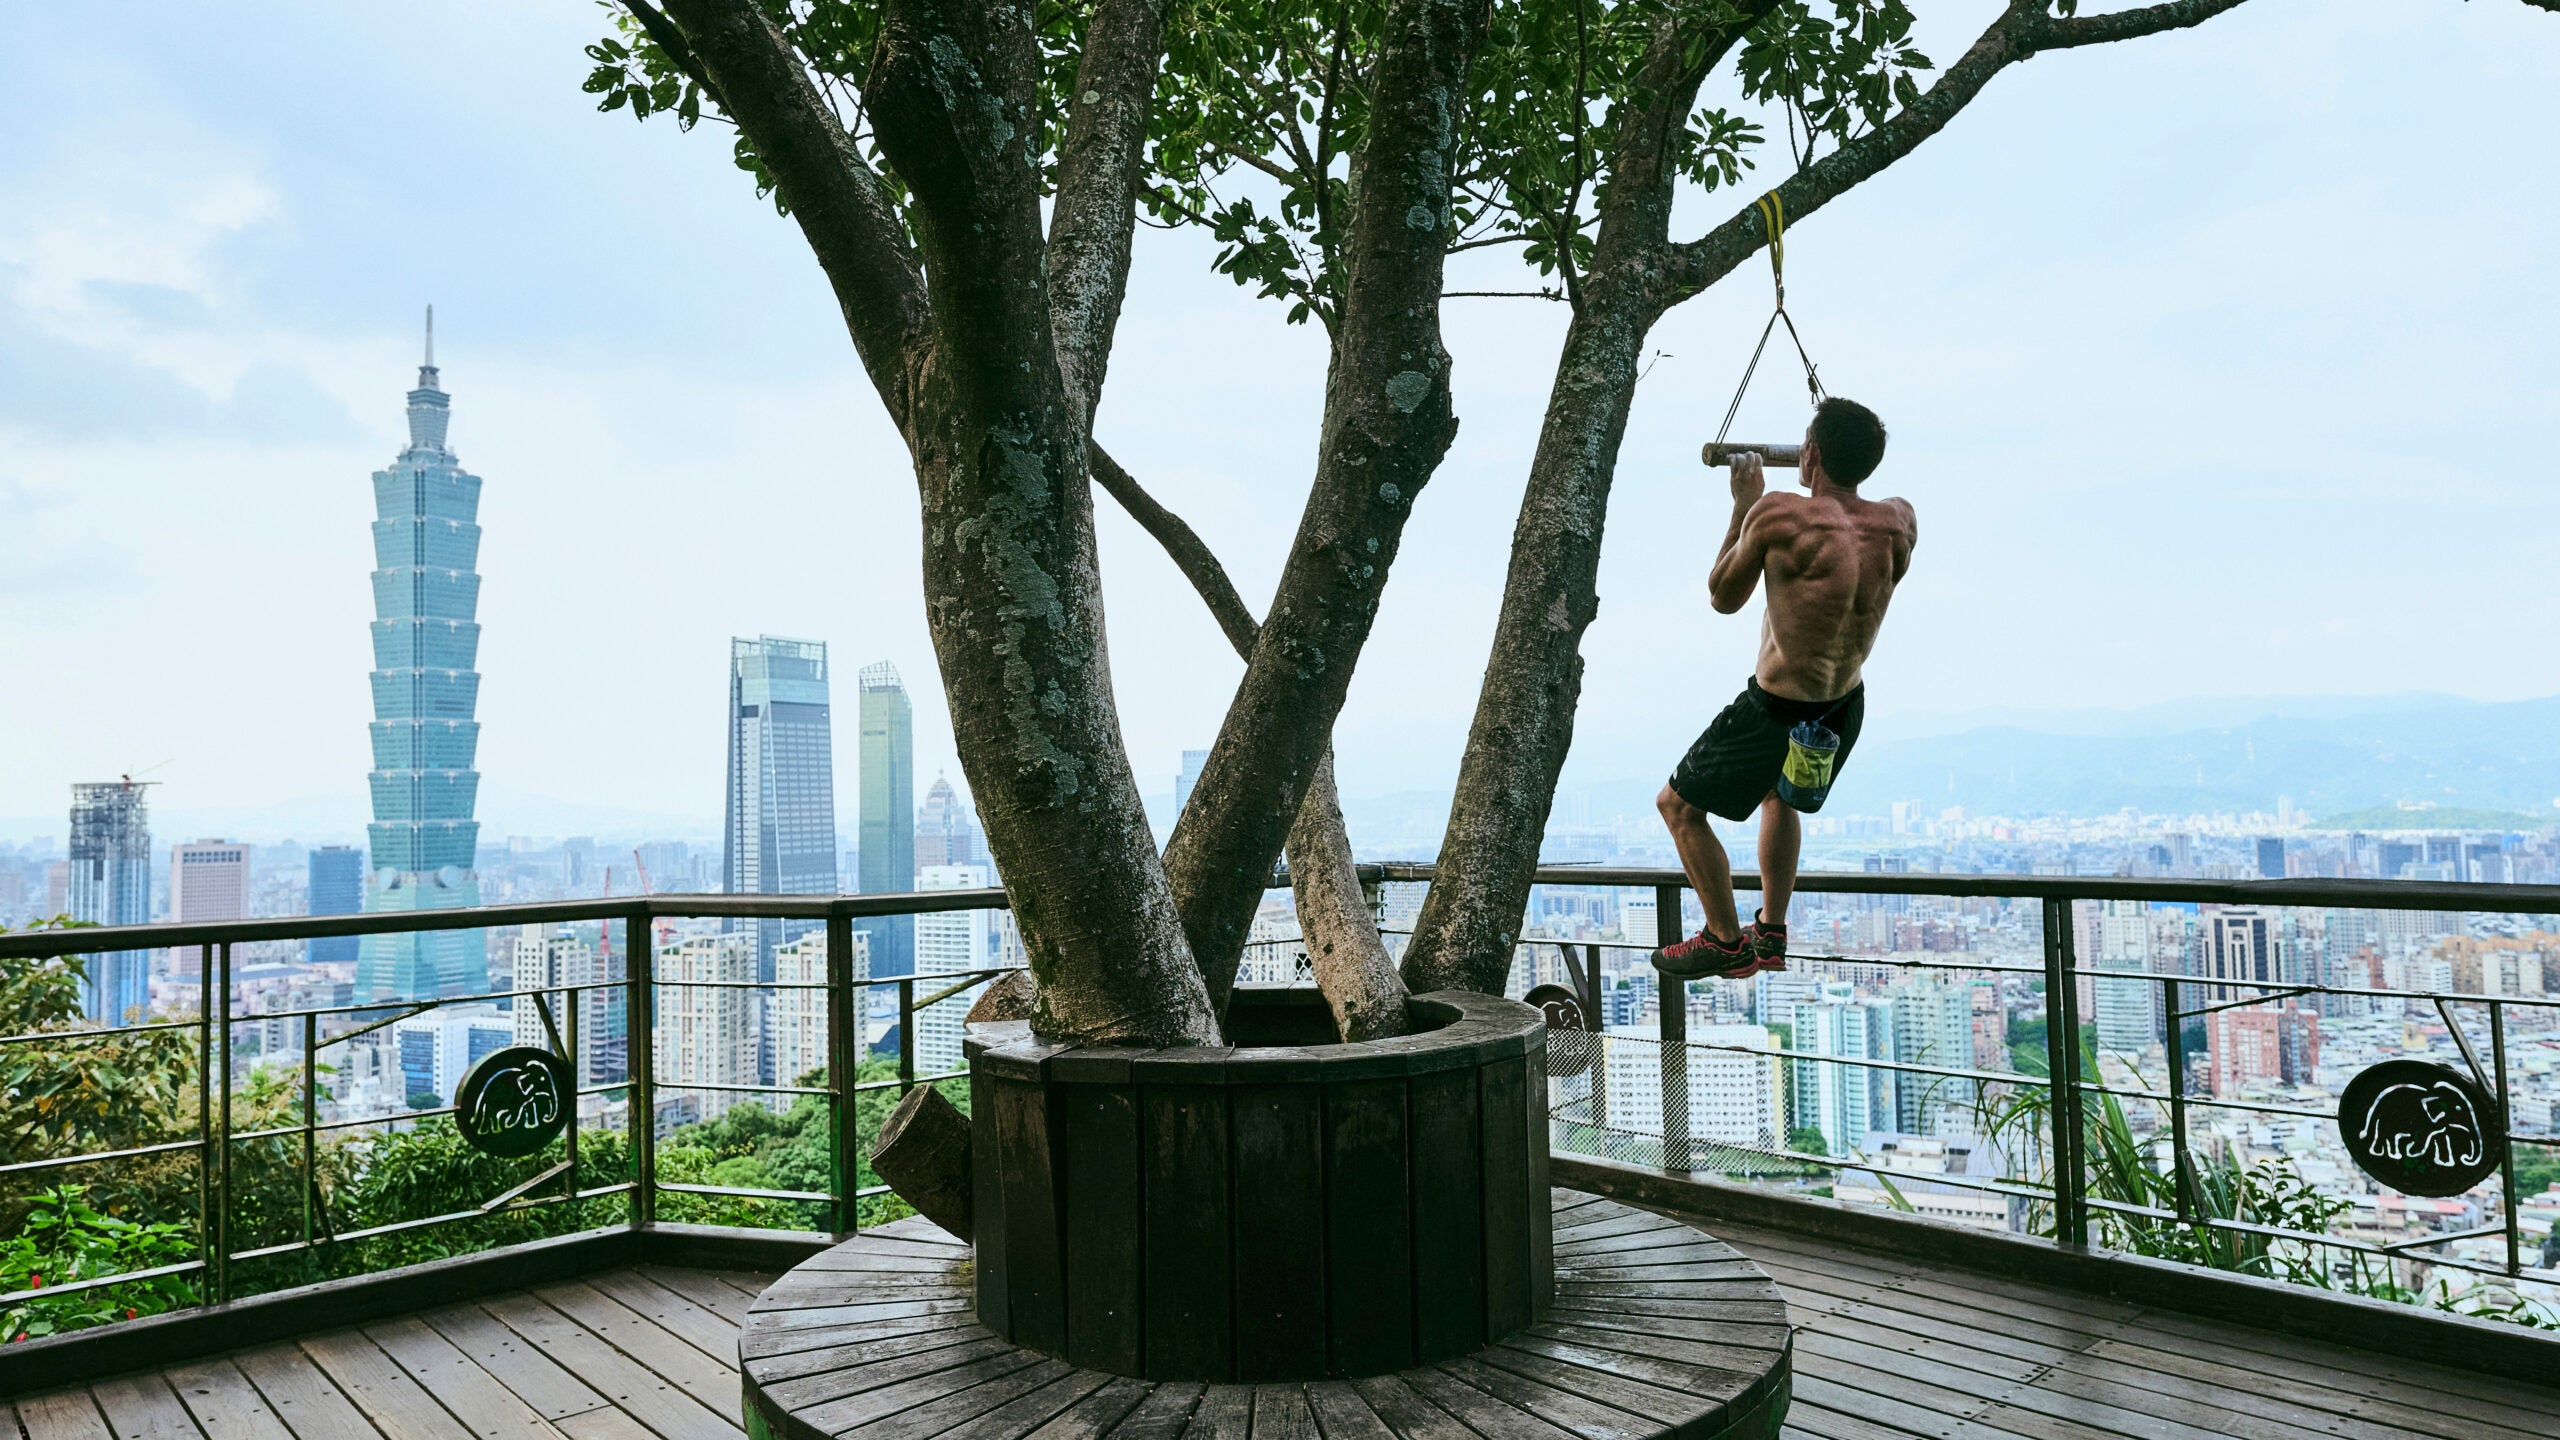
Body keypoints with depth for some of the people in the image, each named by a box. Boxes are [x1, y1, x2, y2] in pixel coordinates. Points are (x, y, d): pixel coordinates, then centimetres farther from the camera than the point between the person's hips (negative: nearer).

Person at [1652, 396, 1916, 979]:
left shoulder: (1779, 515, -23)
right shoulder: (1900, 523, -8)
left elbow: (1722, 598, -7)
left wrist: (1743, 506, 2)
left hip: (1776, 710, -6)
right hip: (1847, 708, 7)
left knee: (1679, 806, 14)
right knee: (1780, 794, 35)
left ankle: (1727, 942, 19)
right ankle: (1771, 934, 40)